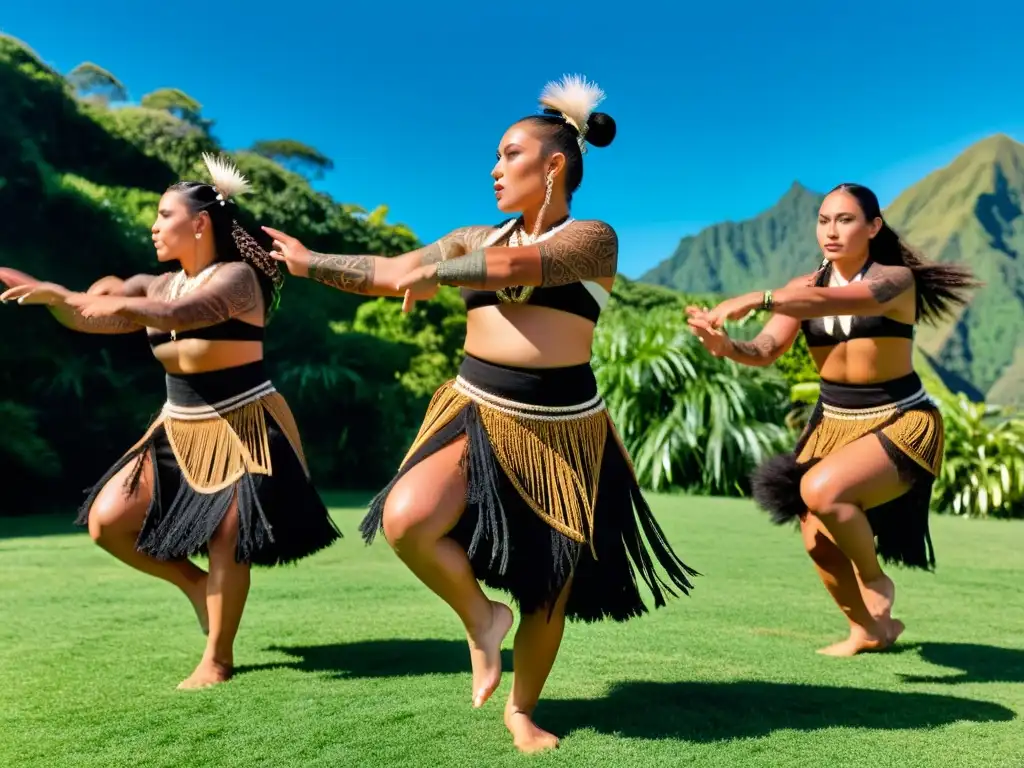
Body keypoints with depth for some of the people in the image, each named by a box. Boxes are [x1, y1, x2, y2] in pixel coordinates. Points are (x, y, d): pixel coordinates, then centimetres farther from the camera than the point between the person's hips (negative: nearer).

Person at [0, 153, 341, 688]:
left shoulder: (237, 276, -13)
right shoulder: (157, 286, 8)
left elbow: (177, 316, -31)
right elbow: (91, 317, 1)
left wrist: (91, 298, -35)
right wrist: (43, 292, -16)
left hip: (242, 426, -7)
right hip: (180, 427, 7)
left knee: (225, 539, -7)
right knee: (107, 521, -1)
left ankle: (217, 659, 13)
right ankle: (194, 582, 21)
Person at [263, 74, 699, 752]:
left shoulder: (593, 239, -4)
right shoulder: (475, 239, 11)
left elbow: (518, 266, -21)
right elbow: (388, 274, 14)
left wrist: (431, 272, -12)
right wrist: (311, 263, 14)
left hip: (562, 430, -3)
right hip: (478, 413, 3)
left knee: (548, 589, 7)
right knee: (404, 518, -24)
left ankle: (522, 711, 34)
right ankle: (480, 616, 5)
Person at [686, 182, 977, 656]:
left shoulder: (896, 279, -15)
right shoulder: (806, 287, -1)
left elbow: (836, 301, -37)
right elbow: (765, 351, -14)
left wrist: (757, 299, -50)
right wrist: (724, 345, -36)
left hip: (899, 423, -6)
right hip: (833, 422, 6)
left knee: (821, 490, -30)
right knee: (818, 541, 6)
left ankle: (875, 579, 2)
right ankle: (869, 628, 35)